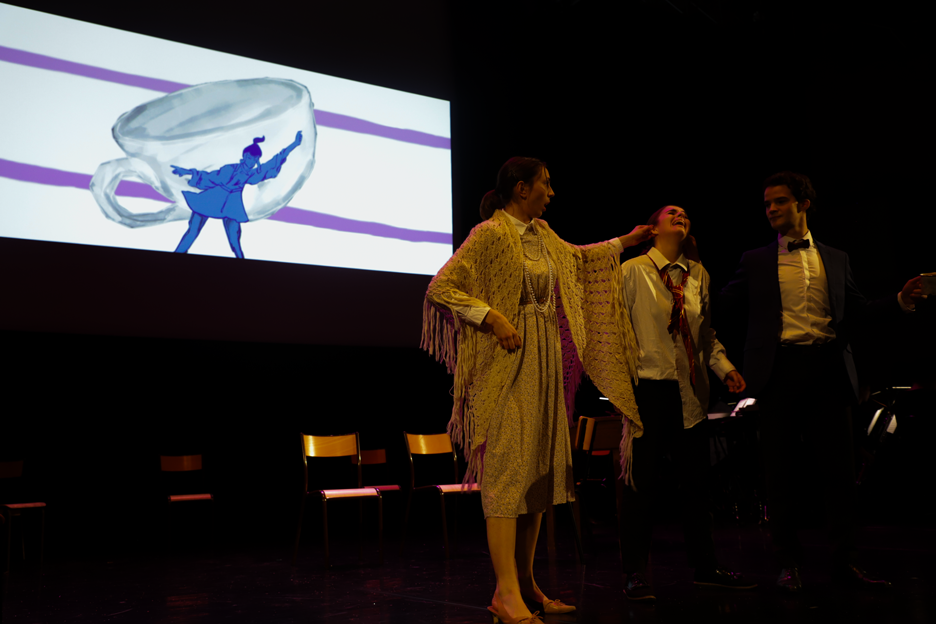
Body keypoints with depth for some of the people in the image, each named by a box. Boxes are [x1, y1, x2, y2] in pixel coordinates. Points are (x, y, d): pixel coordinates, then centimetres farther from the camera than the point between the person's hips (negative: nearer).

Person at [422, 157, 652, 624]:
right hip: (508, 364, -9)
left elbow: (575, 258, 36)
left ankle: (527, 585, 15)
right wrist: (492, 317, -22)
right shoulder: (490, 234, -10)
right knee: (507, 469, -12)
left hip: (544, 364, 9)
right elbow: (440, 288, -15)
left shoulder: (541, 234, 16)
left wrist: (624, 241, 38)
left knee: (539, 471, 8)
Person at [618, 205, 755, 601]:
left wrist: (725, 367, 4)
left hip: (690, 390, 5)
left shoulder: (698, 275, 13)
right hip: (647, 386, -5)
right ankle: (635, 574, 10)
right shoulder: (633, 271, -1)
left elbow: (707, 333, 18)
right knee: (640, 481, -1)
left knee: (696, 479, 10)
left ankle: (705, 566, 23)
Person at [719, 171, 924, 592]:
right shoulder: (756, 261, 11)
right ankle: (788, 563, 12)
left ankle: (843, 560, 15)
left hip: (828, 368, 2)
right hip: (780, 368, -1)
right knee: (780, 468, 2)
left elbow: (856, 311, 16)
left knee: (839, 467, 3)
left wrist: (901, 301, 3)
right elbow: (726, 303, 8)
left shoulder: (835, 259, 16)